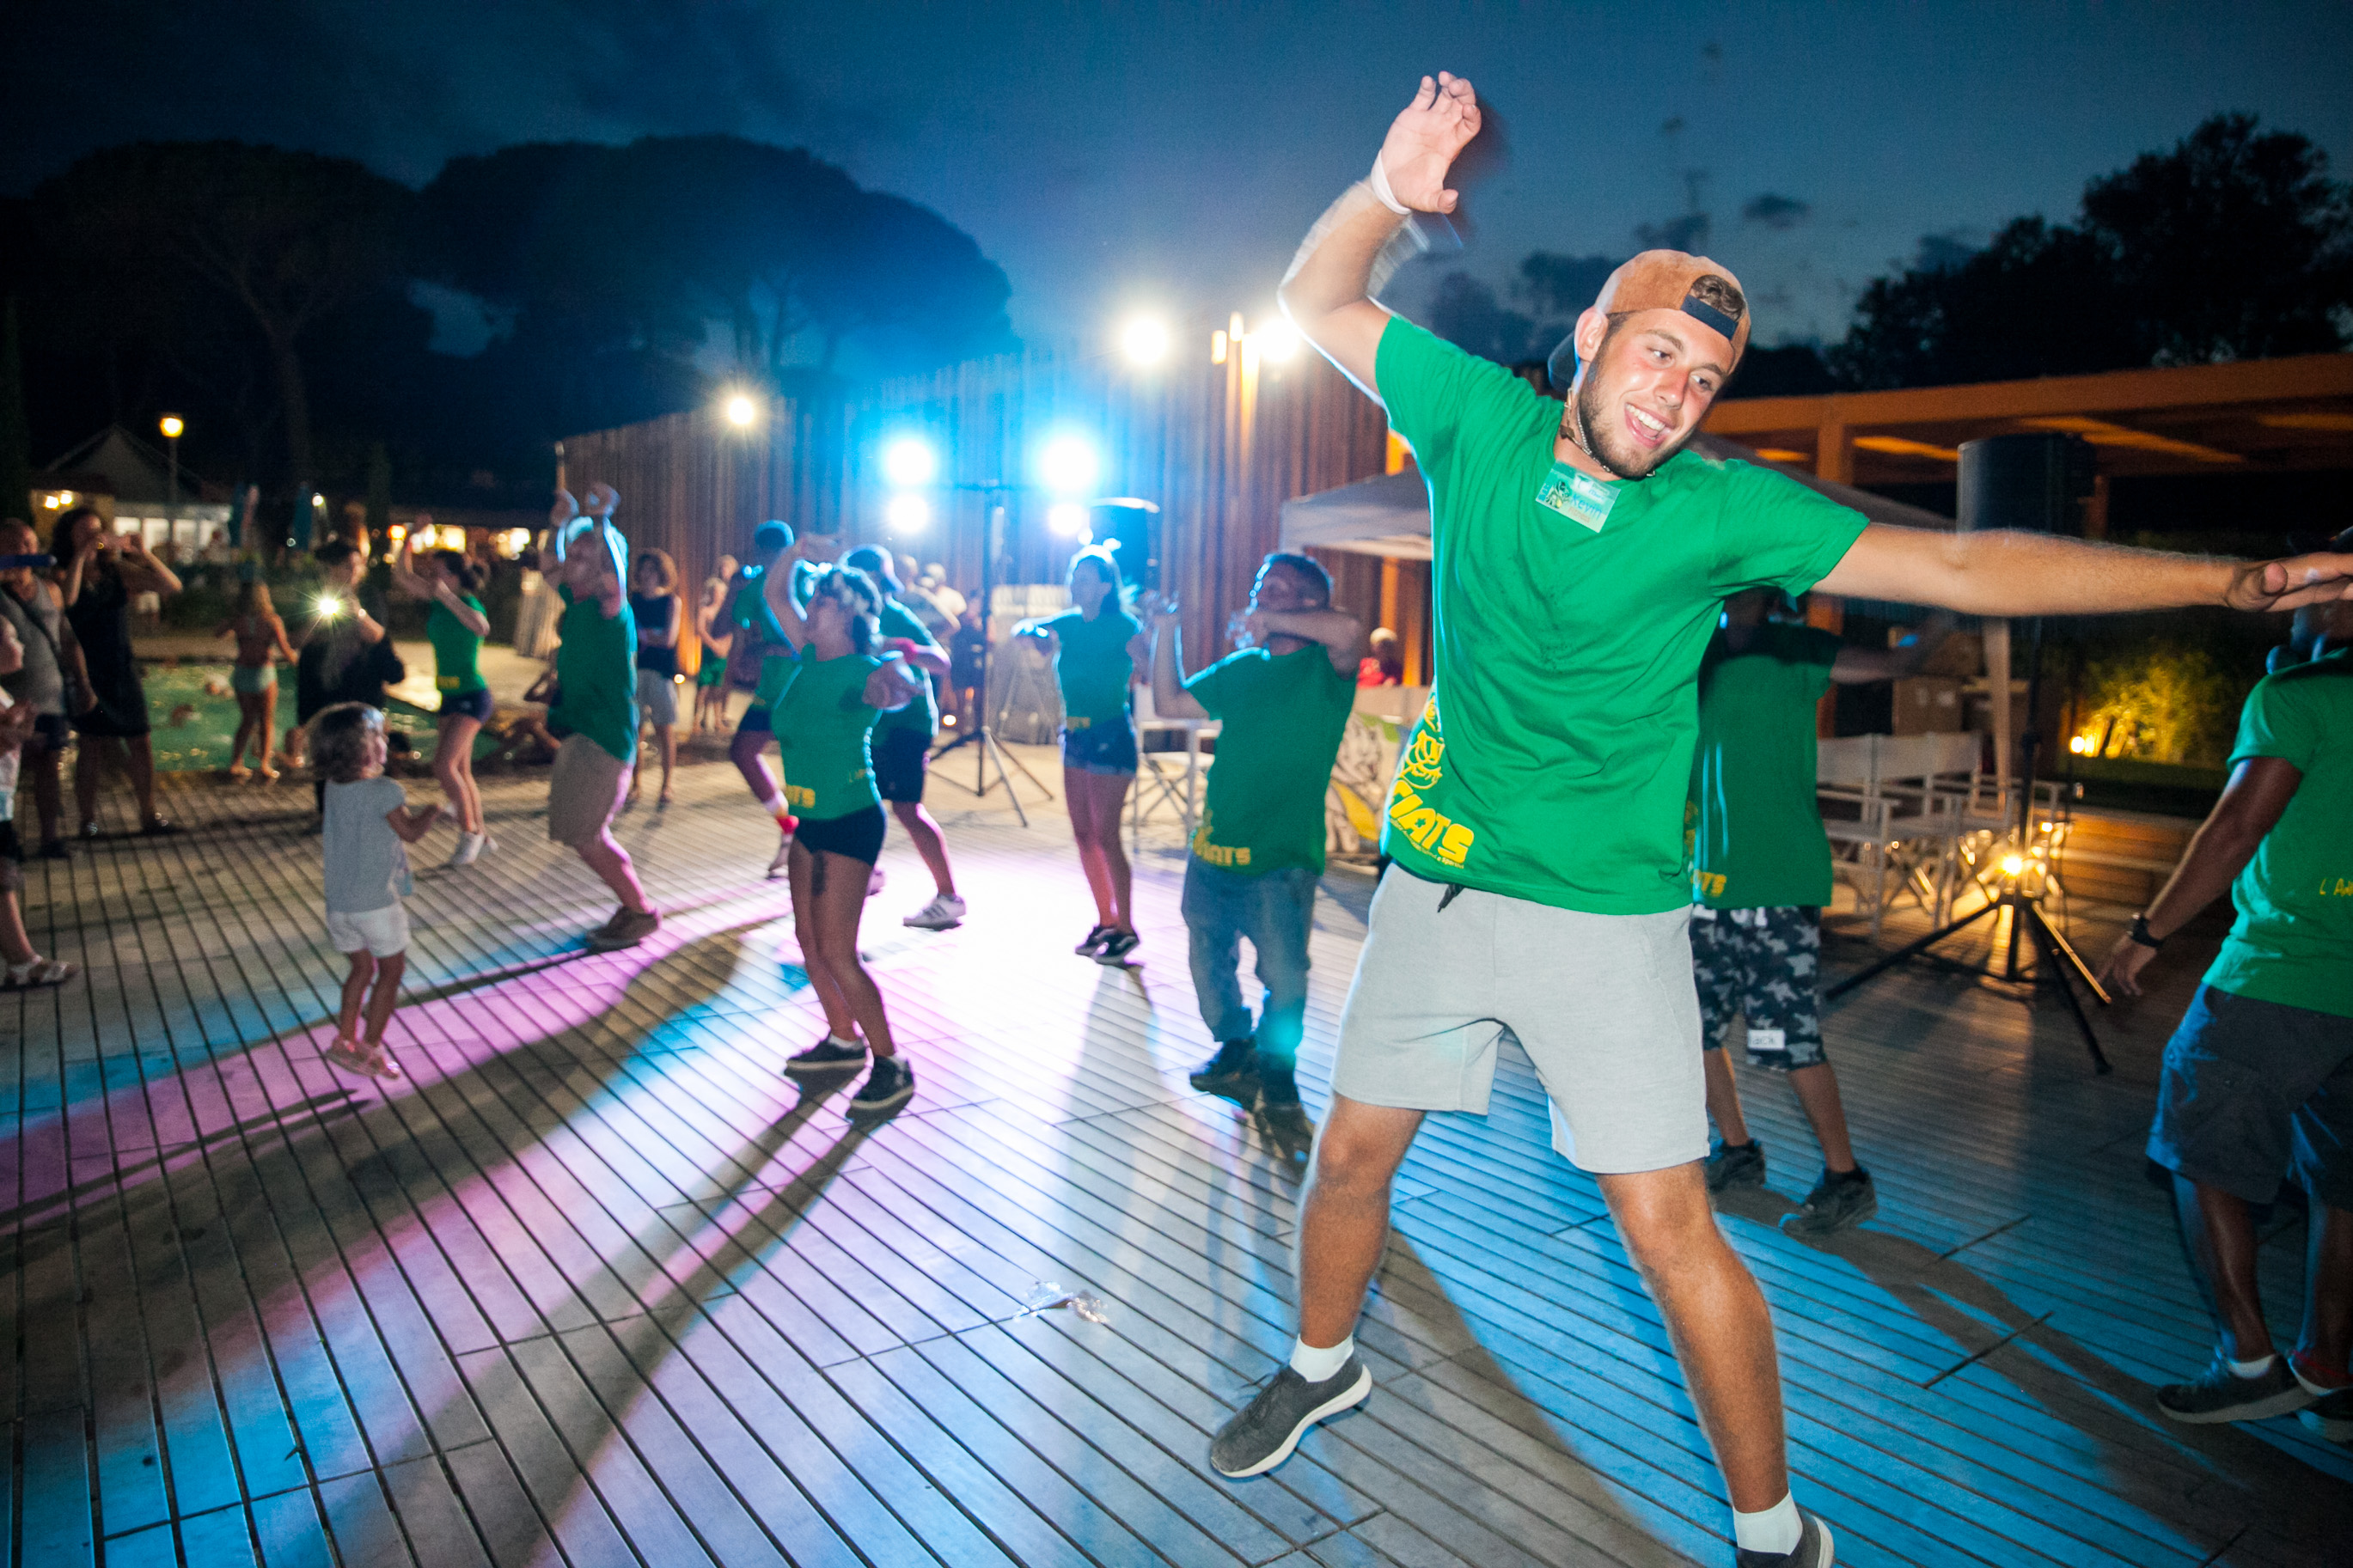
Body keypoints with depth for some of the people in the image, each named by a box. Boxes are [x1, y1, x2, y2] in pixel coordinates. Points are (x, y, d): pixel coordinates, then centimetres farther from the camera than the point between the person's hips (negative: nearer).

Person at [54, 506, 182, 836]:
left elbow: (172, 585, 0)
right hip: (87, 671, -4)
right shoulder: (61, 575, -5)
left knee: (141, 743, 6)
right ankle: (88, 820, 8)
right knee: (92, 746, -3)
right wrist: (83, 553, -28)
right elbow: (66, 598, -28)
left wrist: (142, 553, -13)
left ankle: (149, 816, 16)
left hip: (123, 670, 4)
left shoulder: (118, 571, 6)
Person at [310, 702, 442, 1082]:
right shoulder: (385, 791, -18)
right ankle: (369, 1050, 10)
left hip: (339, 901, 7)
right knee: (391, 969, 8)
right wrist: (433, 811, 7)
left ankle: (345, 1039, 26)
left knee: (362, 967, 22)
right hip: (377, 902, -6)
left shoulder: (334, 788, 3)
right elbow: (412, 832, -11)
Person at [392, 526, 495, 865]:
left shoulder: (468, 602, -14)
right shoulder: (436, 604, 8)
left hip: (471, 696, -9)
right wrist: (412, 535, 10)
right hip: (450, 697, 9)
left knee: (444, 764, -17)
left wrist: (446, 597, -36)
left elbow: (482, 627, -36)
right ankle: (482, 837, 17)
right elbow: (403, 575, 17)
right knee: (461, 771, 9)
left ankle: (470, 832, -5)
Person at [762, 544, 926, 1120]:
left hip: (851, 822, -8)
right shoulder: (810, 656, 5)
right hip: (811, 820, 8)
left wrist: (896, 683, -62)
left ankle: (891, 1067, 2)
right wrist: (796, 552, 1)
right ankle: (844, 1040, 32)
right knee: (809, 940, 15)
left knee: (837, 953, -9)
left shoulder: (864, 672, -17)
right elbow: (773, 594, 15)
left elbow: (895, 684, -41)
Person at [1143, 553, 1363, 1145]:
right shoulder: (1239, 669, 14)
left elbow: (1349, 629, -28)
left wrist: (1270, 620, -18)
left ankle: (1276, 1083, 14)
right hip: (1213, 850, 6)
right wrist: (1165, 633, 13)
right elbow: (1170, 703, 20)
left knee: (1284, 980, -8)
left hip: (1282, 859, -6)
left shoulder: (1323, 668, -5)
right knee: (1210, 964, 17)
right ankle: (1235, 1054, 39)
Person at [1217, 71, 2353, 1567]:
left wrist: (2230, 578, -15)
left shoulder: (1720, 507, -8)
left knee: (1669, 1226, -2)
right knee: (1353, 1151, 15)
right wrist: (1387, 191, -11)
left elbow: (1958, 566, -10)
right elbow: (1317, 303, 7)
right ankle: (1323, 1366, 44)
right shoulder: (1482, 417, -1)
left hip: (1608, 912, -3)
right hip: (1438, 874, 3)